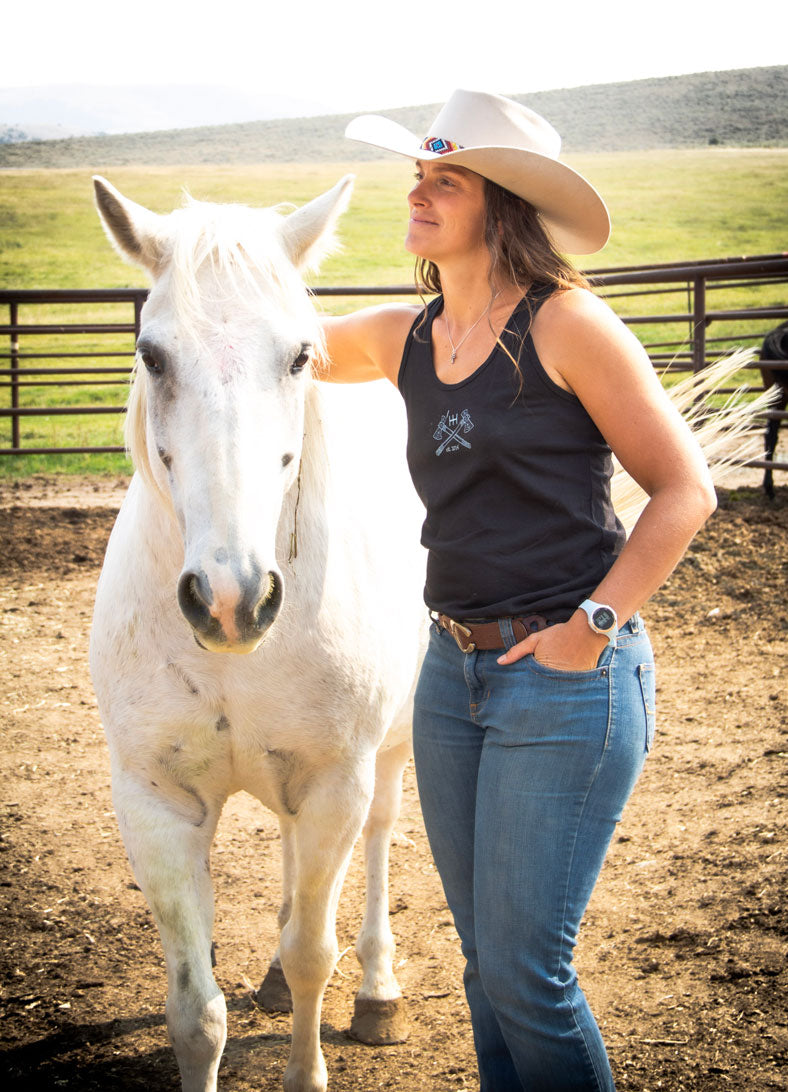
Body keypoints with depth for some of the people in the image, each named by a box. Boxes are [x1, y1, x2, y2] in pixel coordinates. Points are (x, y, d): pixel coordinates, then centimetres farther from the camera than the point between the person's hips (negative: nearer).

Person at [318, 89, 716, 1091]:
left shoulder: (566, 326, -12)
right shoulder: (404, 338, 7)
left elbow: (686, 489, -10)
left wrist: (595, 623, -15)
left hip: (568, 681, -7)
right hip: (454, 671, 7)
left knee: (523, 971, -2)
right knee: (485, 958, 16)